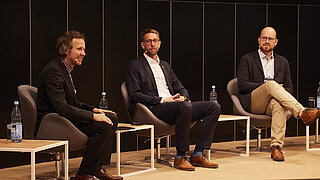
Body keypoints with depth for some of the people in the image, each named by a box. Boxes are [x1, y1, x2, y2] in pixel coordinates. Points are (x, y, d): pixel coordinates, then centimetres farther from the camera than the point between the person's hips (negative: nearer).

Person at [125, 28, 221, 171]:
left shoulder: (165, 65, 28)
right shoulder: (135, 65, 6)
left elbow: (180, 88, 26)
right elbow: (135, 96, -5)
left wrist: (183, 97, 0)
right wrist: (162, 100, -13)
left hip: (174, 104, 7)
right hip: (152, 110, -7)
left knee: (214, 107, -11)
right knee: (185, 107, -37)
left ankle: (198, 155, -14)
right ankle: (180, 158, -26)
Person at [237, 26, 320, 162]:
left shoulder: (283, 62, 22)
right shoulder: (247, 60, 10)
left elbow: (289, 87, 17)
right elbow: (242, 85, -3)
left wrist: (280, 94, -8)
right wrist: (267, 86, -13)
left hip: (273, 102, 2)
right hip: (253, 104, -2)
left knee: (278, 104, -37)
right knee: (271, 84, -33)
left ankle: (276, 147, -44)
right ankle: (302, 113, -45)